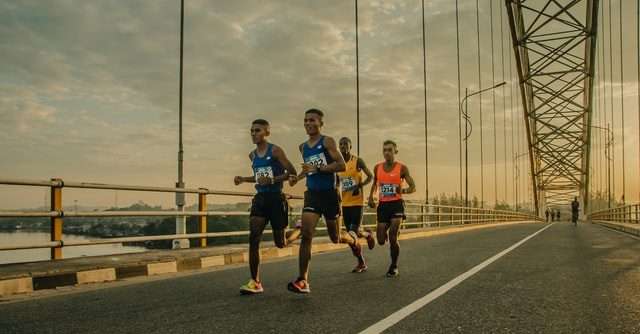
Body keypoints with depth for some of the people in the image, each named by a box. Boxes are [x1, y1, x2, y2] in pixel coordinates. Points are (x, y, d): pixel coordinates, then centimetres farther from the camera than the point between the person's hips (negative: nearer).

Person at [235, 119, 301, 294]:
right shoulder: (252, 155, 11)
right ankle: (255, 282, -5)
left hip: (276, 198, -5)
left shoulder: (275, 150, -8)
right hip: (260, 198, 5)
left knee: (280, 243, 5)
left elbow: (292, 173, -11)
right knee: (253, 238, -10)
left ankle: (300, 230, 39)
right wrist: (243, 179, 11)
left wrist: (271, 180, -23)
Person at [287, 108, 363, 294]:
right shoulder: (303, 147, 12)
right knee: (306, 235, -13)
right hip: (312, 194, 4)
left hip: (329, 193, -4)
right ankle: (302, 280, -12)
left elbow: (341, 165, -17)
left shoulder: (327, 141, -7)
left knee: (335, 237, 10)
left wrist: (318, 169, -25)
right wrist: (299, 176, 12)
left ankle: (354, 241, 46)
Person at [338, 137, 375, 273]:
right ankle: (361, 262, 18)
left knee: (354, 232, -11)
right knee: (350, 234, 5)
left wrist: (360, 185, -19)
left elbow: (370, 176, -3)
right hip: (345, 203, 5)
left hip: (357, 202, -5)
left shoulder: (358, 161, -5)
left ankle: (368, 234, 25)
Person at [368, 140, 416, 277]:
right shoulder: (377, 168, 5)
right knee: (381, 240, 3)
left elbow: (413, 187, -4)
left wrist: (403, 190, -25)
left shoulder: (402, 168, -5)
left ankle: (394, 267, 8)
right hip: (382, 205, 4)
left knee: (393, 238, -13)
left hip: (396, 204, -3)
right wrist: (371, 197, 10)